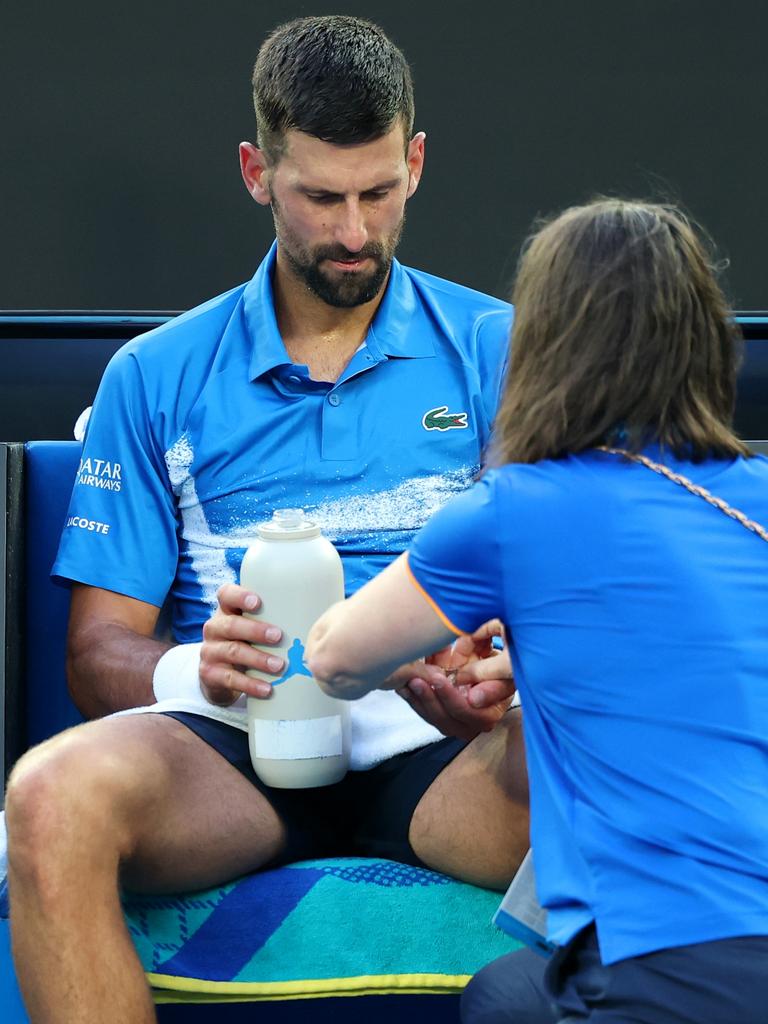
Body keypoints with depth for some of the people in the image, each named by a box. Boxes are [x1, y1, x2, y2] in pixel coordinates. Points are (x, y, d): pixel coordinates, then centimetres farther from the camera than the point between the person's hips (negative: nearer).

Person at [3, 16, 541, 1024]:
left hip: (437, 748, -1)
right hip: (234, 743, 1)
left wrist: (491, 682, -18)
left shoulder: (495, 349, 13)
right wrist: (196, 668, -14)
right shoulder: (157, 376, 14)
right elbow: (99, 650, 11)